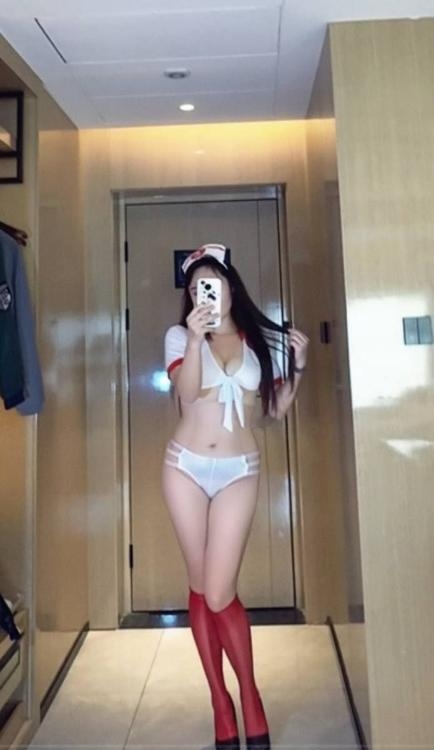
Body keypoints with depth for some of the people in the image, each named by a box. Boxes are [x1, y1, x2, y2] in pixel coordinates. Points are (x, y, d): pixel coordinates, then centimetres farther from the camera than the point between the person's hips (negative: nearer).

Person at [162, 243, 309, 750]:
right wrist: (195, 338, -21)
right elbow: (187, 394, -11)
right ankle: (221, 702, 25)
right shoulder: (179, 335, 4)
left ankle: (249, 697, 21)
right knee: (199, 587, 7)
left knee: (219, 593, -4)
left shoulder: (262, 341, 8)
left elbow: (277, 410, 10)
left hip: (238, 471, -1)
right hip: (185, 466, 1)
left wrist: (298, 366, -3)